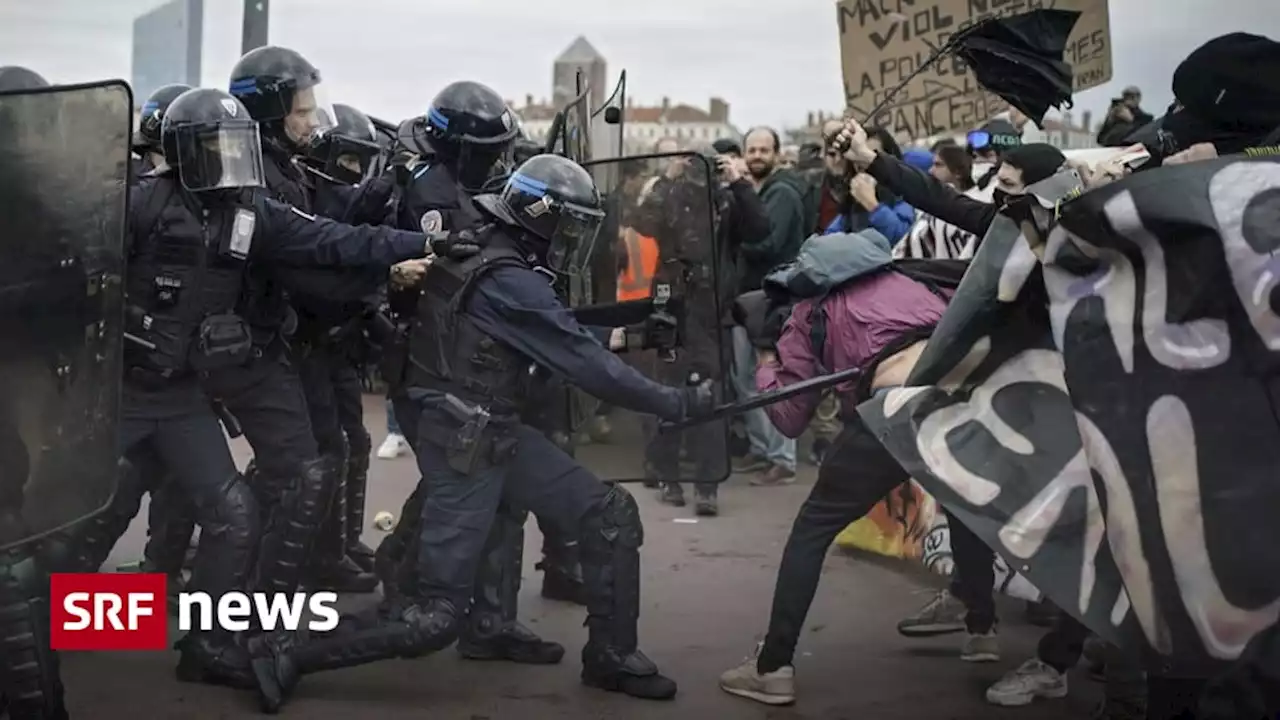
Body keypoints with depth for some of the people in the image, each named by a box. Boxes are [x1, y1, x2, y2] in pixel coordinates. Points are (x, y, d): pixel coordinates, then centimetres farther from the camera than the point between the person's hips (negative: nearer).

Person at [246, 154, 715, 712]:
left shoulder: (475, 251, 3)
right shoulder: (509, 283, -22)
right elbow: (586, 364, -20)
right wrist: (678, 403, -14)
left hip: (499, 433, 10)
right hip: (465, 449, -9)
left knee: (611, 514, 6)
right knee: (436, 616, -2)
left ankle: (611, 657, 18)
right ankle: (287, 656, 9)